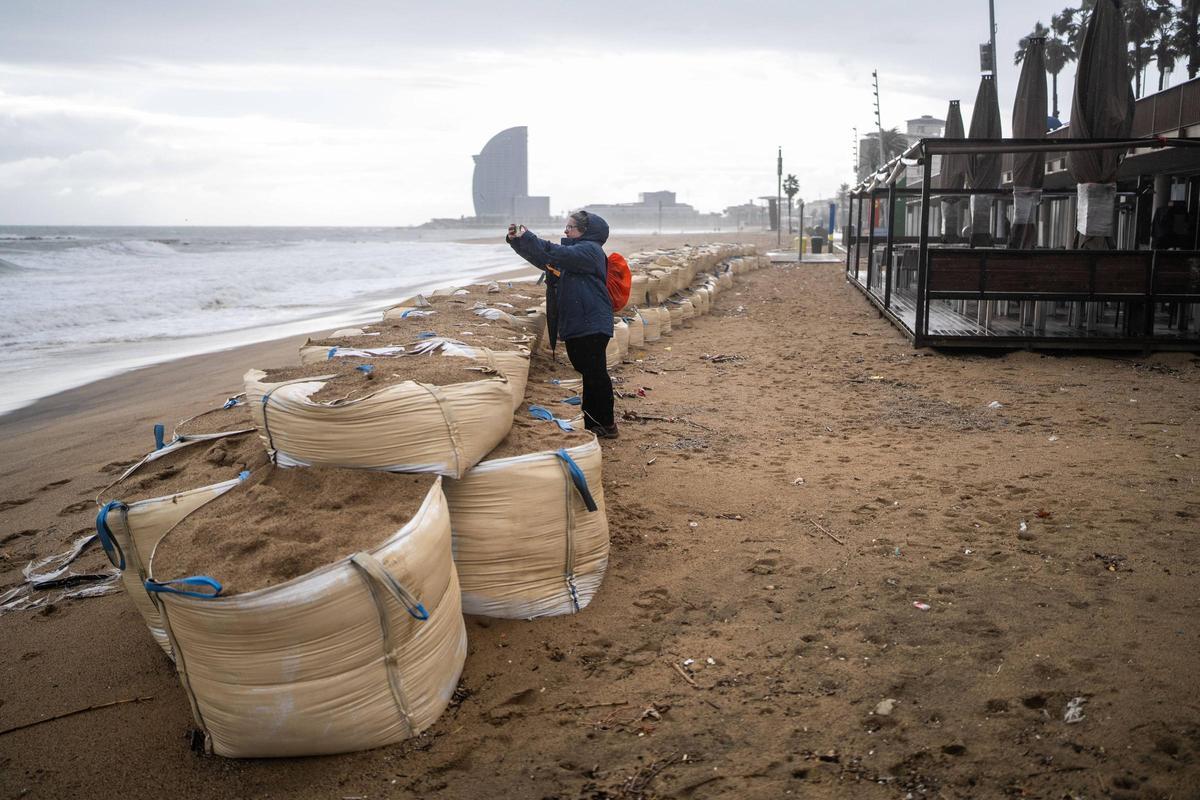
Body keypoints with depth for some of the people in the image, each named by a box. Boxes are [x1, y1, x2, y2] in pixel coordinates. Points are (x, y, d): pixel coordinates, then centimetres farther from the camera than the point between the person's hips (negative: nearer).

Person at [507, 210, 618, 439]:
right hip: (573, 325, 9)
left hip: (592, 325, -9)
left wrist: (527, 238, -23)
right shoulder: (572, 251, 20)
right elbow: (540, 258, 16)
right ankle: (591, 422, 22)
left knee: (596, 374, -6)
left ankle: (607, 424, 1)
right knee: (587, 374, 14)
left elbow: (558, 254, -24)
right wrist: (516, 240, 1)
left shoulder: (590, 250, -9)